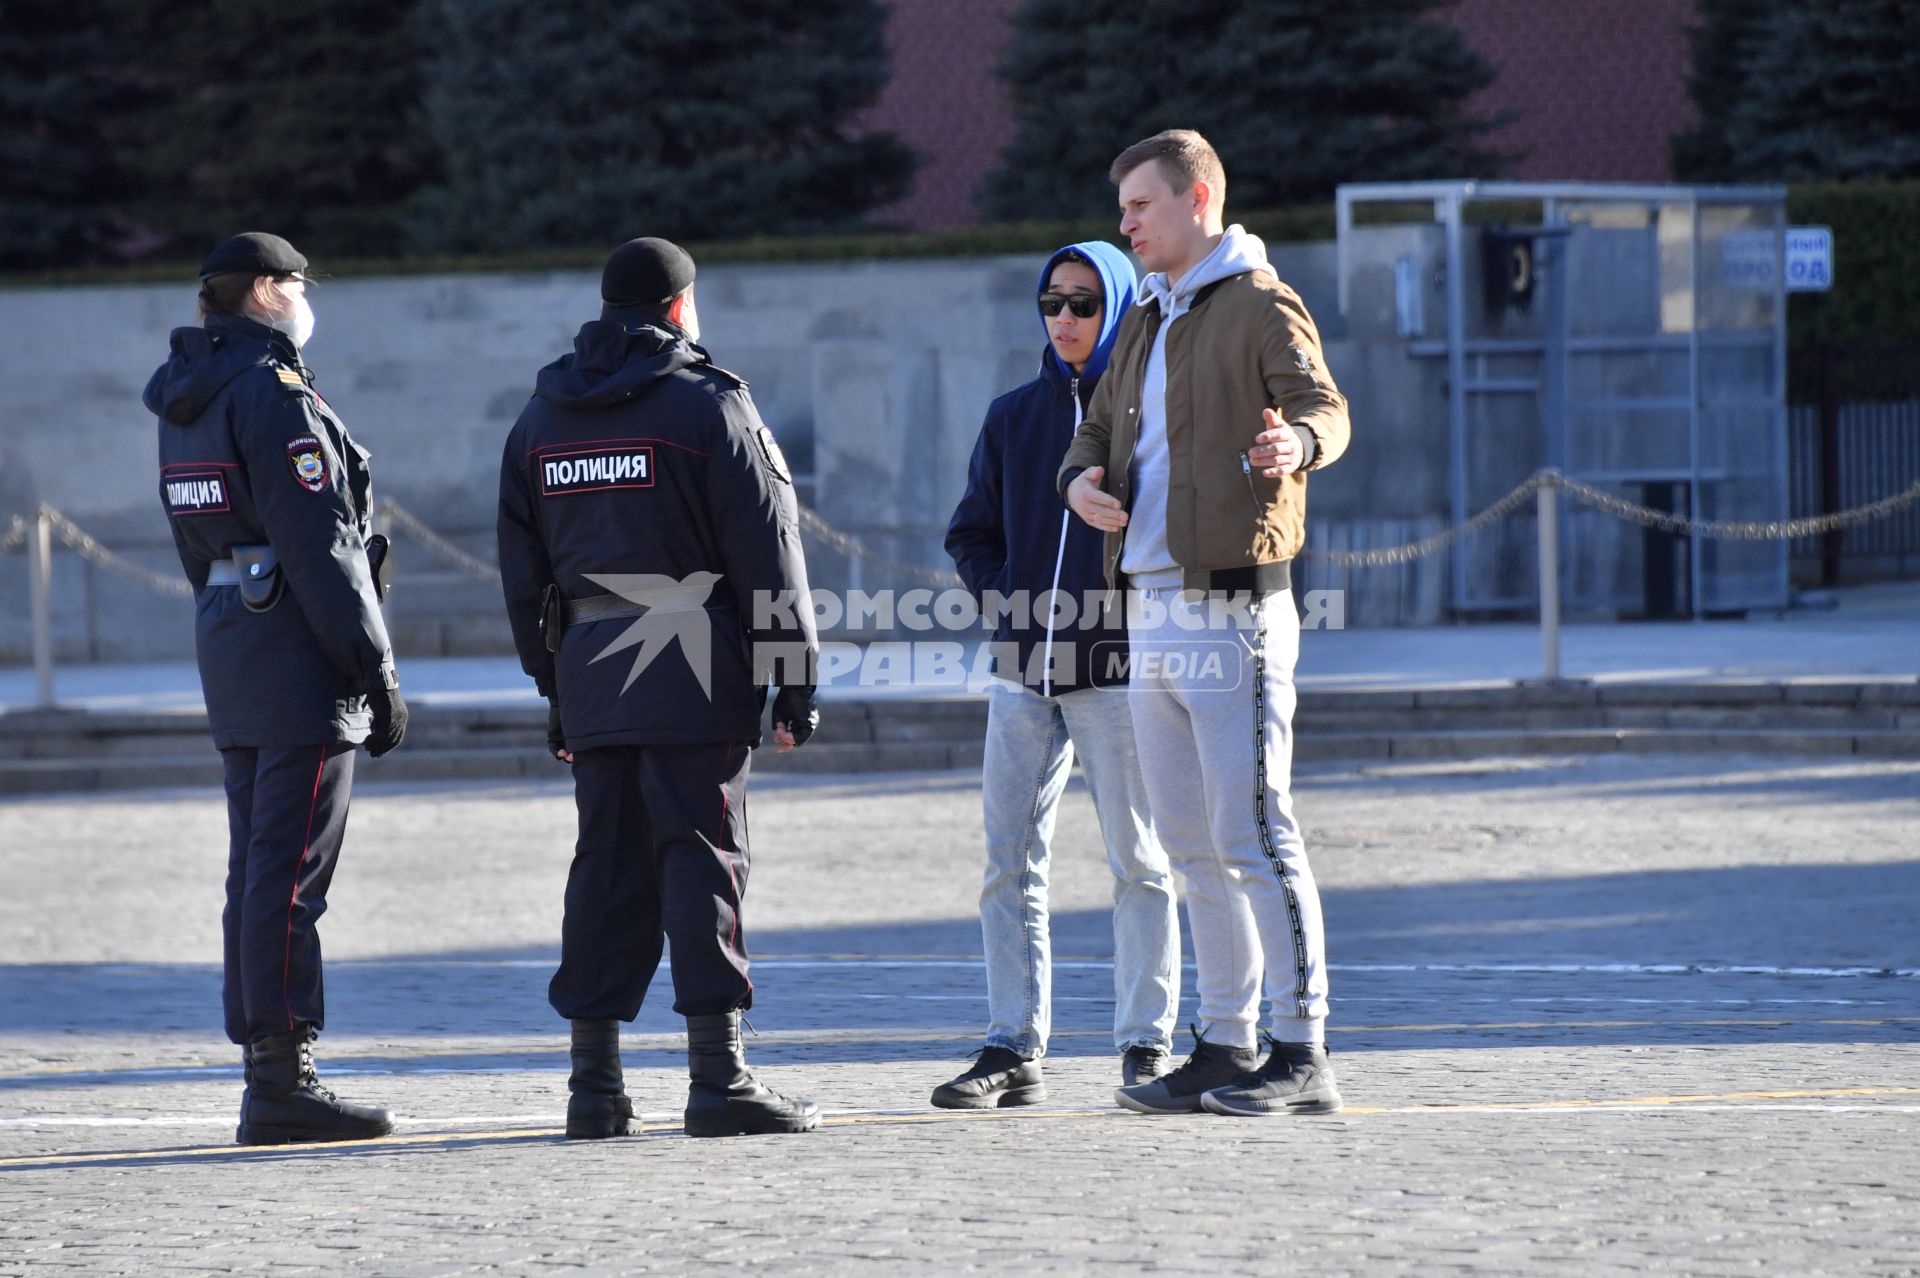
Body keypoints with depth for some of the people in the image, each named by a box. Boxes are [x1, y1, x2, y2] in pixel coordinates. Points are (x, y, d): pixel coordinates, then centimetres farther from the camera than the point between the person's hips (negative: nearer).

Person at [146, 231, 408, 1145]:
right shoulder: (275, 395, -14)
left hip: (226, 639, 9)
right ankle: (281, 1081, -9)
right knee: (290, 871, -8)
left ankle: (265, 1074, 13)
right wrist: (376, 674, -16)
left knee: (257, 868, 11)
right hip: (299, 653, -9)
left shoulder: (183, 402, 14)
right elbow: (320, 546, -18)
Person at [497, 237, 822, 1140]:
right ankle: (718, 1078, -8)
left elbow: (522, 568, 15)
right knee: (704, 860, -4)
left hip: (589, 670, 5)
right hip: (695, 675, -5)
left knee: (607, 865, 8)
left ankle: (594, 1084, 7)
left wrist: (554, 688, 20)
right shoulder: (707, 405, -5)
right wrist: (794, 678, -2)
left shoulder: (541, 417, 13)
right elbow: (767, 553, -7)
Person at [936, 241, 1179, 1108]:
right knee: (1010, 865, 1)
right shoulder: (1013, 417, 12)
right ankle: (1013, 1052, 3)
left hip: (1119, 670, -4)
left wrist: (1139, 611, -11)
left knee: (1139, 863, 1)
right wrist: (1015, 599, 1)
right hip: (1023, 674, 4)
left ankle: (1148, 1044, 7)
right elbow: (970, 536, 17)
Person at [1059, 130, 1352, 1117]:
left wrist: (1298, 440, -44)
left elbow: (1323, 404, -20)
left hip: (1229, 608, -9)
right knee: (1191, 844, 10)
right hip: (1151, 609, 9)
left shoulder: (1259, 306, -7)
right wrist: (1080, 477, -1)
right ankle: (1225, 1046, 15)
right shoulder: (1147, 322, 19)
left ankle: (1302, 1053, -10)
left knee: (1252, 833, -11)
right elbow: (1101, 426, 23)